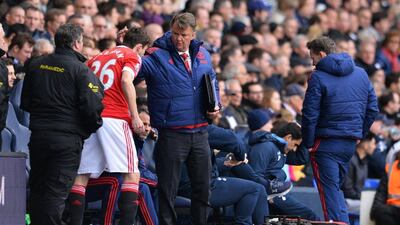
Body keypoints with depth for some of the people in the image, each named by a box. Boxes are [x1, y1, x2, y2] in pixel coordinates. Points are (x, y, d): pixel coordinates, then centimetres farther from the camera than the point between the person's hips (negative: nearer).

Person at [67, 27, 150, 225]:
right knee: (132, 175, -3)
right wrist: (135, 116, -14)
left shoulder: (97, 57, 25)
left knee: (82, 175, 7)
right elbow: (126, 81, -12)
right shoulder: (132, 56, 6)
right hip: (114, 118, -6)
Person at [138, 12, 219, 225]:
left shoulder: (202, 55, 9)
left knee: (203, 187, 12)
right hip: (171, 134, -5)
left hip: (199, 133, 5)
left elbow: (212, 83, 23)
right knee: (168, 189, 1)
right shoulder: (157, 56, -7)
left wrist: (215, 106, 8)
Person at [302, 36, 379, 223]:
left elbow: (310, 114, -13)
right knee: (336, 187, 19)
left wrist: (307, 143, -5)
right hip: (351, 144, 6)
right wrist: (360, 134, 16)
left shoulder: (318, 77, -10)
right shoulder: (361, 74, 8)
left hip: (326, 143, -6)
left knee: (330, 190, -2)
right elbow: (372, 109, 10)